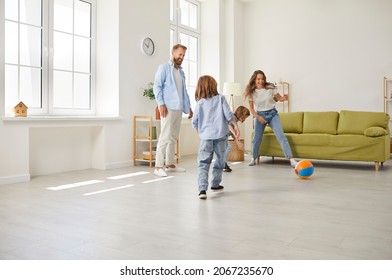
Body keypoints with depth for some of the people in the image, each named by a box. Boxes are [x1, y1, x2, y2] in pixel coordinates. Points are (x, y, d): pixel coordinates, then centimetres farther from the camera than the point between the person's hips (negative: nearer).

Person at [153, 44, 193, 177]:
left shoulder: (181, 72, 23)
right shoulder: (164, 68, 1)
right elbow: (157, 86, -7)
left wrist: (188, 107, 24)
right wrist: (161, 104, -17)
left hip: (178, 109, 7)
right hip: (168, 108, -7)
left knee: (173, 137, 9)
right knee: (165, 136, -12)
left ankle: (170, 164, 16)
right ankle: (158, 167, -10)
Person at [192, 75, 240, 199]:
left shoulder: (200, 103, 6)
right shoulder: (220, 98, 5)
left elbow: (195, 123, 7)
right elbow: (229, 114, -3)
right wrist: (235, 126, 5)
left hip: (206, 137, 0)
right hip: (220, 135, 0)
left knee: (203, 163, -2)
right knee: (220, 161, 18)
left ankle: (202, 189, -17)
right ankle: (215, 184, 28)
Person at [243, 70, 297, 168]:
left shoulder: (270, 87, -9)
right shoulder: (251, 92, -7)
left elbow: (279, 98, -1)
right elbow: (251, 108, -3)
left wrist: (284, 98, -24)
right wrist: (258, 117, -17)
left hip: (272, 114, -1)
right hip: (259, 115, 1)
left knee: (281, 136, -13)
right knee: (256, 139, 5)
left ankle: (291, 160, -16)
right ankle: (253, 159, 29)